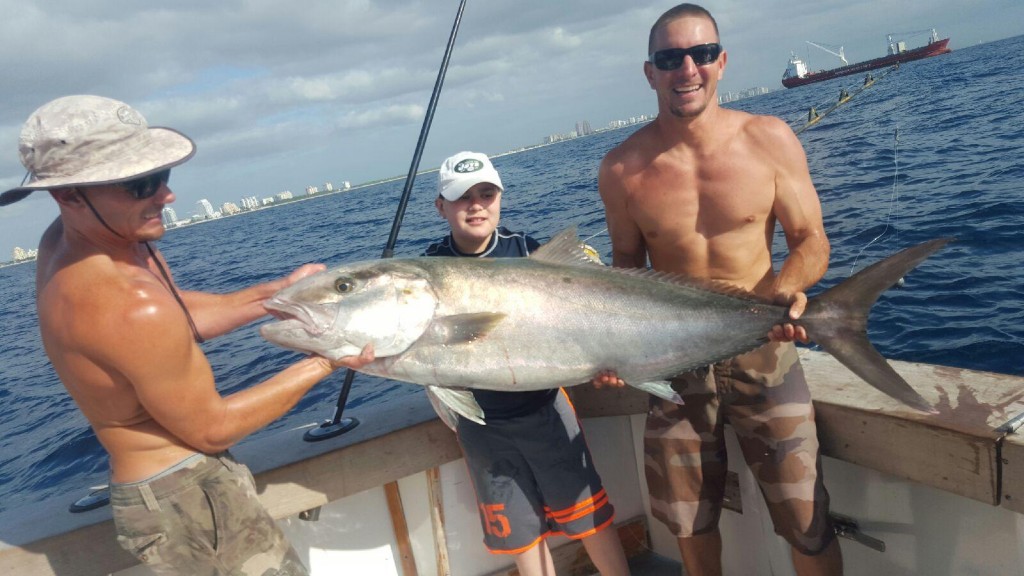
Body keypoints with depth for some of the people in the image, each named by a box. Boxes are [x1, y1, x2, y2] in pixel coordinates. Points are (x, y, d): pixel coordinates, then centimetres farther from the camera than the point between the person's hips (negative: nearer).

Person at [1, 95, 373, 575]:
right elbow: (211, 428, -19)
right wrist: (321, 364, -13)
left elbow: (178, 317, 9)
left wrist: (275, 293, 1)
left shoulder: (69, 237, -4)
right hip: (187, 499, -9)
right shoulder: (131, 306, -31)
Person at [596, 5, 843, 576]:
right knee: (689, 519, 17)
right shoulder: (622, 167, -7)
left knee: (806, 520, 2)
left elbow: (812, 241, -3)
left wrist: (788, 285, -24)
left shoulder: (769, 139, -8)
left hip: (763, 351, -1)